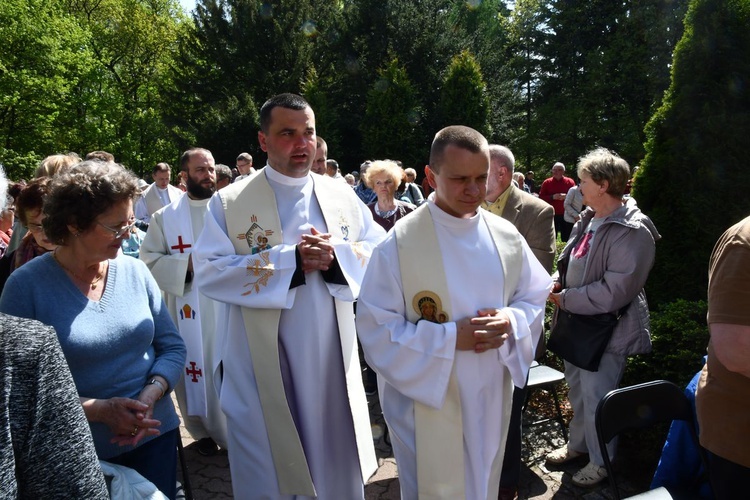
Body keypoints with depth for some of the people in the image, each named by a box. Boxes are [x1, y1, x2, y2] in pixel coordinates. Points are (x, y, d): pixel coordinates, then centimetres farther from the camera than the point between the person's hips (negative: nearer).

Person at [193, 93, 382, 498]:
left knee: (337, 467, 18)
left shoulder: (342, 196, 5)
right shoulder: (229, 202, -4)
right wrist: (290, 260, -19)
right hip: (264, 368, -2)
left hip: (332, 361, 3)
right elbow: (209, 272, -13)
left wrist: (336, 254, -17)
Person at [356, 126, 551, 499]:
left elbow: (535, 298, 7)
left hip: (491, 396, 5)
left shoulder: (506, 235, -2)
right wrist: (451, 337, -25)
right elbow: (375, 327, -17)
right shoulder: (399, 243, -18)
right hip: (427, 399, -4)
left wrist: (510, 323, -15)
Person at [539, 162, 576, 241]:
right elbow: (541, 197, 1)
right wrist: (552, 197, -14)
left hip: (566, 215, 0)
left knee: (566, 238, 3)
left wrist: (566, 196, -15)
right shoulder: (547, 182, 4)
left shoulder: (570, 182, 5)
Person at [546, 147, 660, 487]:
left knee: (596, 397, 4)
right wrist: (558, 282, -1)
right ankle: (578, 444, 43)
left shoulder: (632, 232, -22)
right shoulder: (588, 219, 5)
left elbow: (614, 291, -26)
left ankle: (601, 463, 27)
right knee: (576, 387, 22)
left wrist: (567, 300, -19)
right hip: (577, 322, 9)